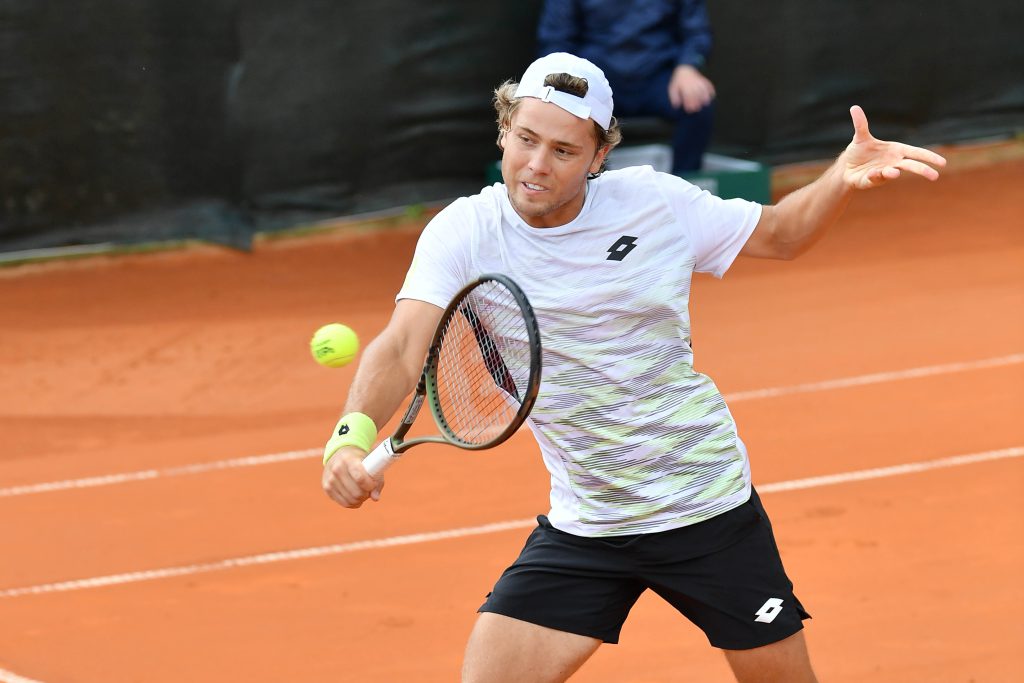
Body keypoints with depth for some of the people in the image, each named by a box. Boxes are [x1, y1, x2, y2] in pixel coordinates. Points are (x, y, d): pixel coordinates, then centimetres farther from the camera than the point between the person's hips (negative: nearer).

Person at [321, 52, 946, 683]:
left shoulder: (656, 202, -9)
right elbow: (402, 350, -24)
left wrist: (845, 179, -12)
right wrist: (352, 436, -44)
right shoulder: (464, 234, -11)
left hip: (706, 507, 0)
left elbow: (779, 233, 8)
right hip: (580, 529, 0)